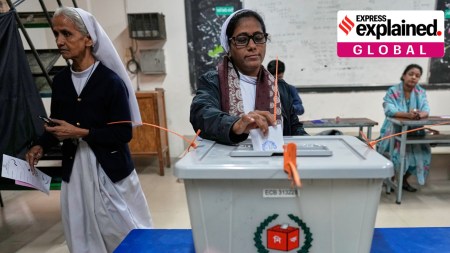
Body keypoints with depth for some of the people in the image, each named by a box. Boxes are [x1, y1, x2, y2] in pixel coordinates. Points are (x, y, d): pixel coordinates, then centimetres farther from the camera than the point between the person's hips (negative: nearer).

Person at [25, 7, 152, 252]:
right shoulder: (60, 80, 4)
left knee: (123, 231, 10)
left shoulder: (111, 81, -14)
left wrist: (80, 133, -19)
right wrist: (41, 146, -3)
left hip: (110, 169, -5)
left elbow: (123, 134, -15)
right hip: (74, 168, 5)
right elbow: (57, 124, 14)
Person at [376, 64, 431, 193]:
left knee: (421, 152, -13)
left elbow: (426, 110, -9)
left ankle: (404, 179, 10)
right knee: (398, 152, -23)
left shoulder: (421, 92, 4)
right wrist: (407, 114, -41)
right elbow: (389, 110, -24)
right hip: (394, 131, -4)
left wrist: (420, 114, -35)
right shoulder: (393, 91, -8)